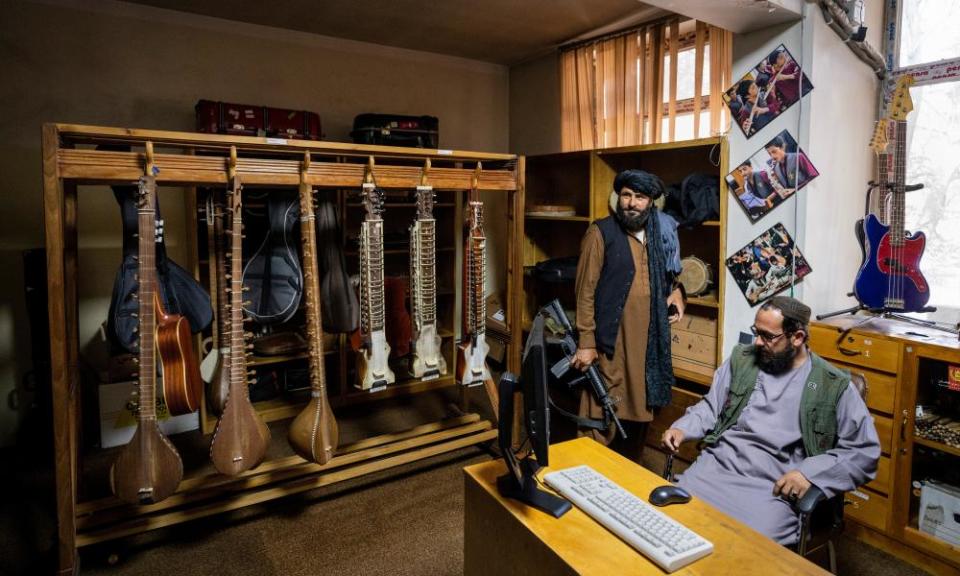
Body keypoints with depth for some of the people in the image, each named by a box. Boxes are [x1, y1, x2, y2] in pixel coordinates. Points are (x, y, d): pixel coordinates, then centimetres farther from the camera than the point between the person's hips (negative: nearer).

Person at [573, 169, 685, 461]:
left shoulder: (661, 235, 10)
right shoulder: (601, 233, -7)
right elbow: (586, 291, -10)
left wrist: (676, 292, 4)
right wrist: (586, 343, -13)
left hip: (647, 342, 6)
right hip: (610, 343, -6)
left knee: (639, 412, 15)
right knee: (602, 418, -2)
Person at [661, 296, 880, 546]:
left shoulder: (834, 386, 1)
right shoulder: (741, 359, 10)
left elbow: (865, 451, 2)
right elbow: (711, 406, 18)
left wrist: (809, 473, -12)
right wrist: (682, 428, -1)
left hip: (774, 488, -3)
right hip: (716, 467, 3)